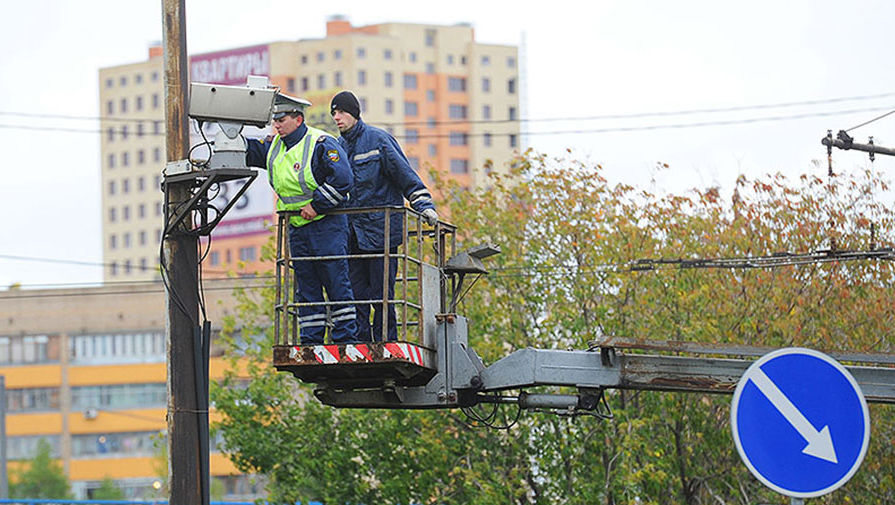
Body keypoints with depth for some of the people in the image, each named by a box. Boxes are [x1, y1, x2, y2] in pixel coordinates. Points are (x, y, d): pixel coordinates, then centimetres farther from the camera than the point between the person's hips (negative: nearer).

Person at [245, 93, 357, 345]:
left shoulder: (321, 143, -12)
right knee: (306, 287, 8)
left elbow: (342, 179, -19)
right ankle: (311, 341, 11)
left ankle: (346, 338, -3)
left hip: (326, 223, -8)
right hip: (297, 227, 8)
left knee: (336, 283, -6)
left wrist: (316, 205, -19)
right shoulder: (275, 147, 12)